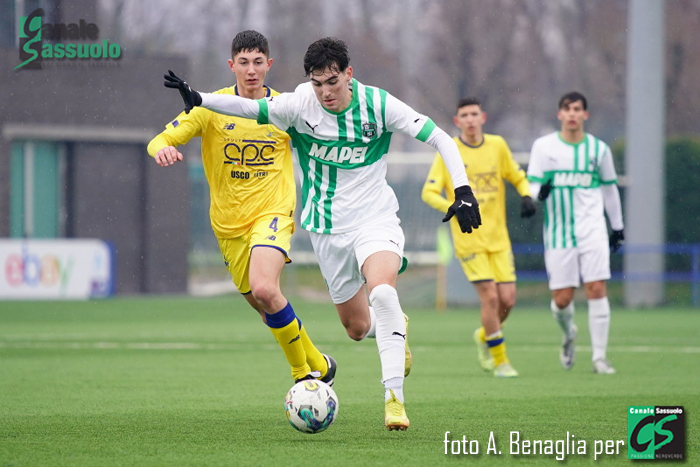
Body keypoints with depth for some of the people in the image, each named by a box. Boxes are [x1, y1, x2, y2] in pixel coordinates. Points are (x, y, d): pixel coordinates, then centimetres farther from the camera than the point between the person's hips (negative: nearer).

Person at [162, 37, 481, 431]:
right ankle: (395, 326, 47)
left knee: (383, 292, -32)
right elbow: (248, 107, -7)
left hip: (375, 218, -3)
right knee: (358, 328, 9)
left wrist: (463, 191, -20)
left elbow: (441, 139, -10)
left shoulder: (378, 104, -14)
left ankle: (394, 397, -30)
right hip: (328, 228, 3)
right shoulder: (299, 105, -11)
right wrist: (198, 98, -25)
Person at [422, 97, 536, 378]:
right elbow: (429, 193, -7)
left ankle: (484, 336, 30)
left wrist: (526, 197, -4)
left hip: (498, 237, 4)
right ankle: (499, 360, 4)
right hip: (468, 237, -4)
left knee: (507, 300, -1)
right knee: (490, 297, -11)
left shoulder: (497, 145, 6)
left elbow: (518, 177, 18)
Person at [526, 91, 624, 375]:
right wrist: (539, 191, -22)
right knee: (562, 298, -2)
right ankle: (568, 334, 32)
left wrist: (618, 227, 21)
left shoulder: (598, 149, 6)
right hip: (558, 232, 0)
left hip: (592, 229, 0)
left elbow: (609, 188, 17)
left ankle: (599, 357, -6)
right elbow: (531, 184, 2)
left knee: (596, 288, -12)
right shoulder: (543, 146, 2)